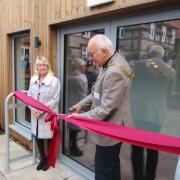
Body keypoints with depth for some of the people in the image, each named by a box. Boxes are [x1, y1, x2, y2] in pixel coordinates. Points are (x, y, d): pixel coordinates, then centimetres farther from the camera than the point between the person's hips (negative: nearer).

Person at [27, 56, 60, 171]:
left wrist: (41, 111, -18)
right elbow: (29, 96, 9)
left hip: (48, 115, -5)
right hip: (35, 115, 5)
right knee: (38, 136, 14)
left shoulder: (54, 81, -12)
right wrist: (33, 109, -7)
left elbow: (55, 100, -15)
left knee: (48, 137, 7)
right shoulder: (33, 80, 6)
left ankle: (48, 159, 31)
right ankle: (42, 158, 36)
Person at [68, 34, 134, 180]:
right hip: (111, 127, 10)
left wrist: (81, 117, -15)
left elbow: (105, 109, -26)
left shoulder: (115, 72, -29)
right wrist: (81, 104, 6)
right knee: (112, 167, 27)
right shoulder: (112, 63, 4)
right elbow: (99, 93, 13)